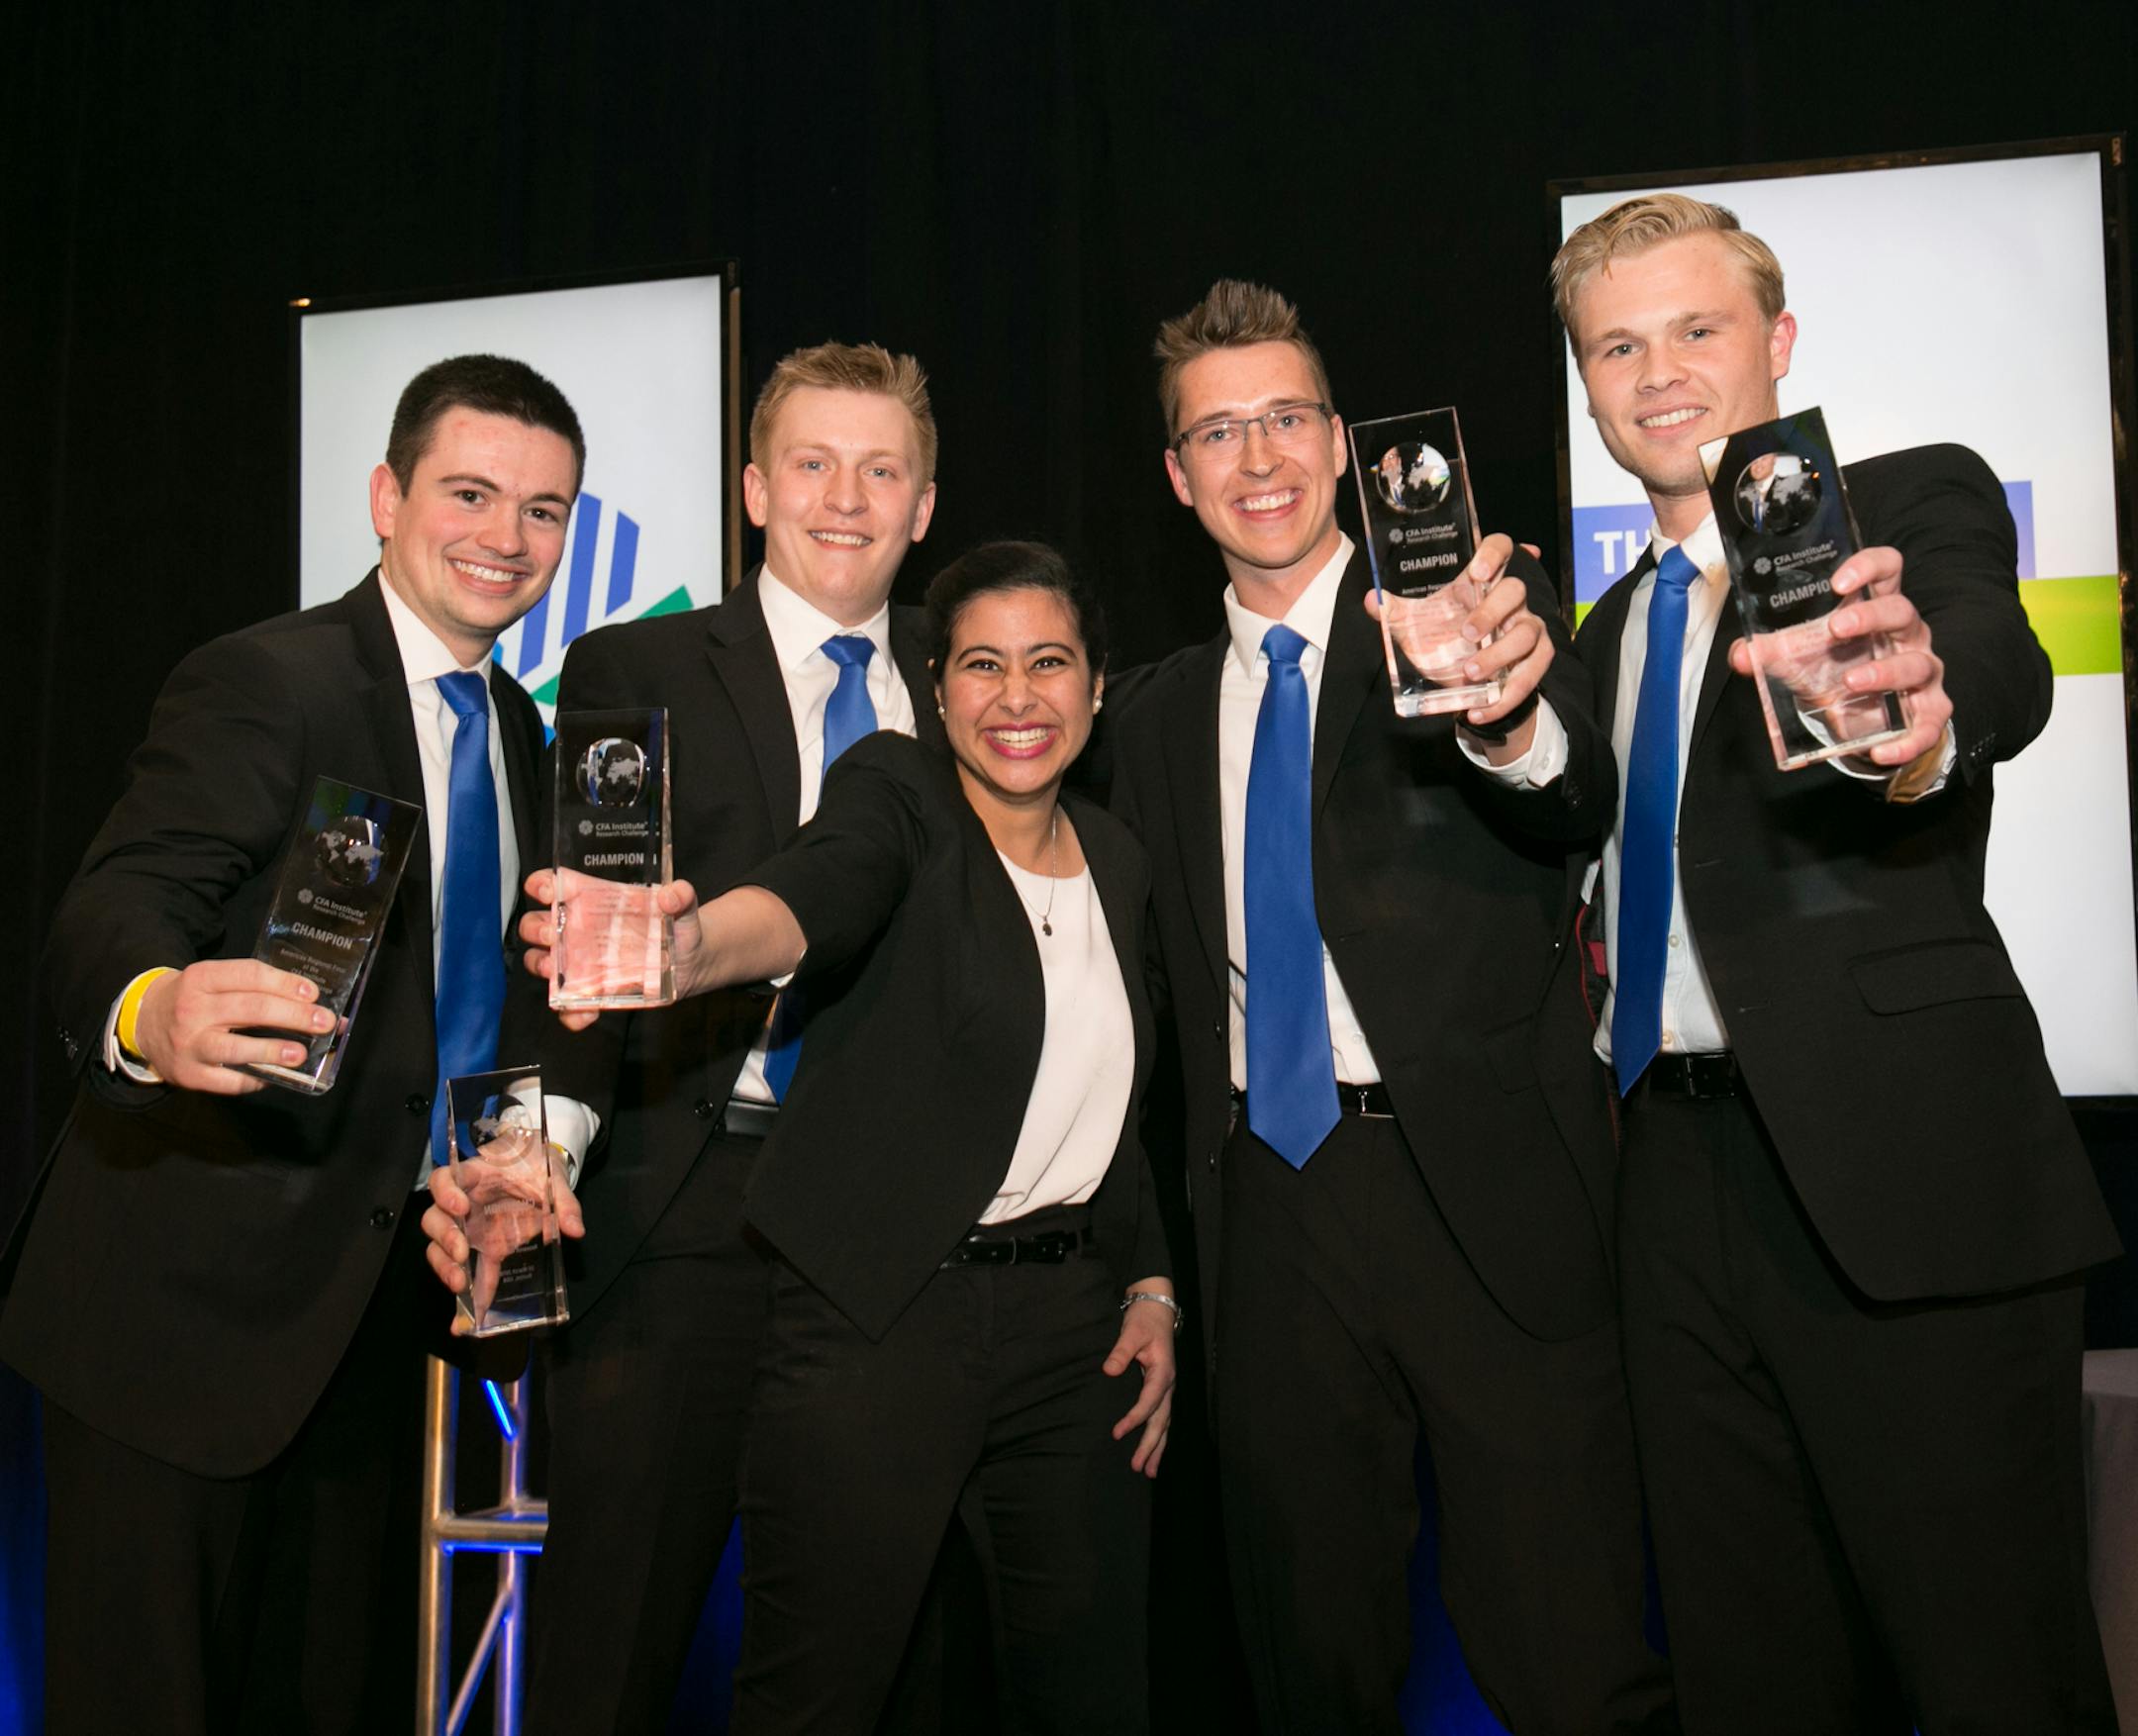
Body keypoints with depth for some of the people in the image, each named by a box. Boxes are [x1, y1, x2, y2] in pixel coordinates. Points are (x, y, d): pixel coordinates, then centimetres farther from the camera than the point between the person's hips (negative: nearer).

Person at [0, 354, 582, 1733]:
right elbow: (119, 905, -26)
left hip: (380, 1295, 7)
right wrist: (152, 1012, -47)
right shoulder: (263, 685, -13)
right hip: (191, 1293, -7)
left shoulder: (518, 729, 11)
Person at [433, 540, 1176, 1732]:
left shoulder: (1118, 860, 11)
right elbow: (810, 897, -29)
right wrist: (681, 943, -50)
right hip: (879, 1319, -5)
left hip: (1074, 1325, 5)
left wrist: (1154, 1289, 8)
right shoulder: (899, 794, -6)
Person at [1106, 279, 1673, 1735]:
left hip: (1483, 1191, -4)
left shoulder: (1475, 611, 0)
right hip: (1270, 1203, 5)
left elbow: (1579, 805, -19)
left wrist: (1510, 721, -42)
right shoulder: (1161, 719, 14)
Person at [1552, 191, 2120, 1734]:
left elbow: (1998, 666, -24)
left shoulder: (1919, 504, 1)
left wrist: (1915, 723, -45)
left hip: (1900, 1171, -6)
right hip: (1681, 1184, 6)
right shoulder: (1610, 630, 21)